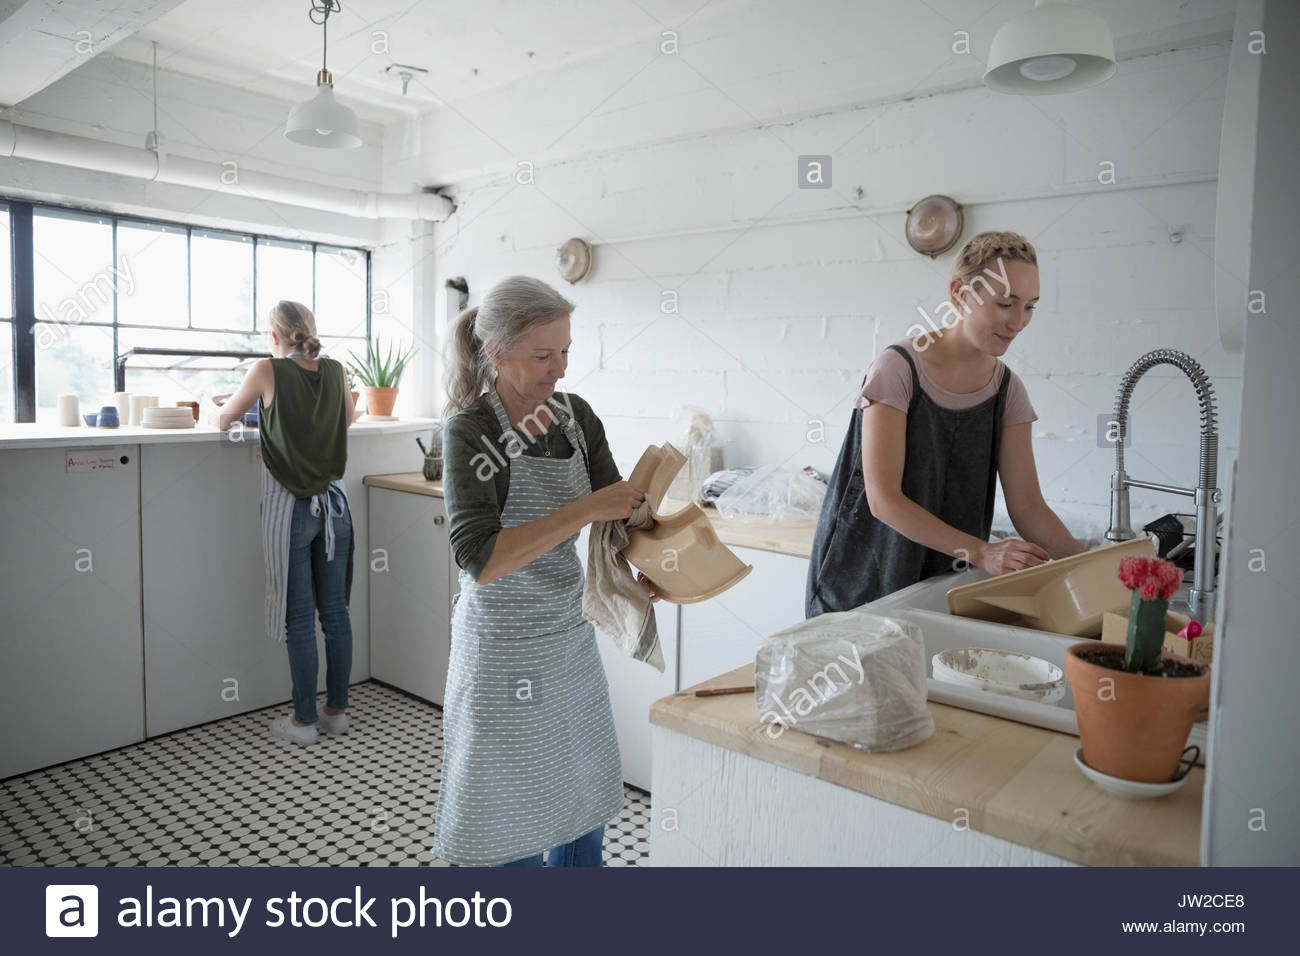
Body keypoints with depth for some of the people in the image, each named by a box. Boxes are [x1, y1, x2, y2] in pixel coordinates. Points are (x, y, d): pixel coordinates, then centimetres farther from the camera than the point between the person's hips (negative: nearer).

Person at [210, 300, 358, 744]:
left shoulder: (268, 370, -8)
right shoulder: (335, 370, 4)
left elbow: (223, 419, 5)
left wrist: (217, 414, 27)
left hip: (289, 507, -4)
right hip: (334, 503, 4)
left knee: (299, 616, 3)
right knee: (336, 611, 9)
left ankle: (304, 721, 11)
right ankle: (337, 711, 19)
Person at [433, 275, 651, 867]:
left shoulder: (575, 415, 0)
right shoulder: (470, 431, -17)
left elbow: (615, 509, 2)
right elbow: (480, 561, -26)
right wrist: (586, 509, -29)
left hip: (569, 635, 6)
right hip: (504, 649, -5)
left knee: (583, 803, 20)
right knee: (511, 828, 10)